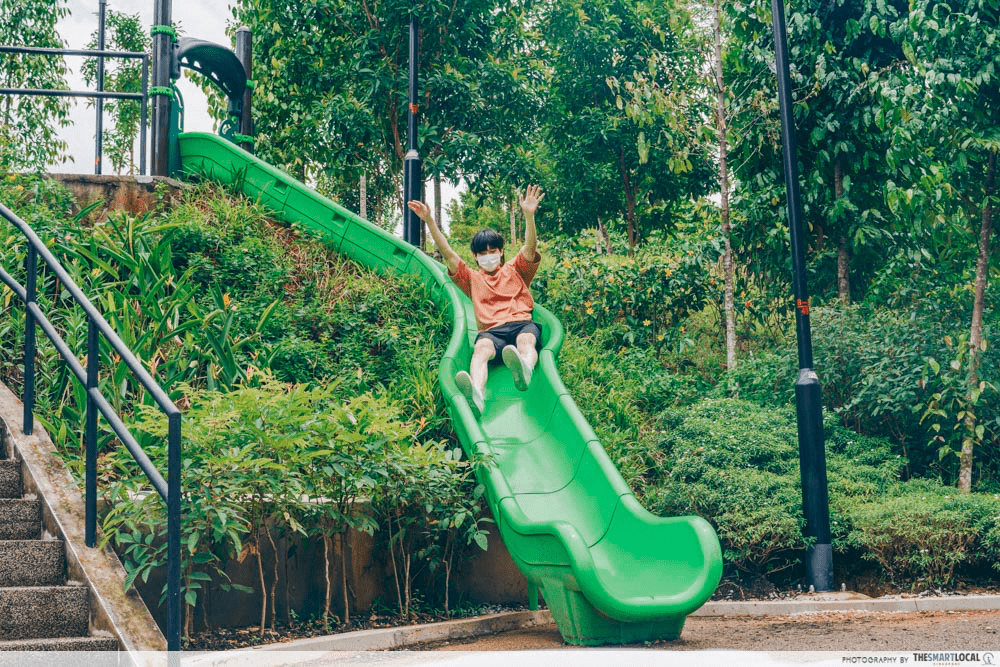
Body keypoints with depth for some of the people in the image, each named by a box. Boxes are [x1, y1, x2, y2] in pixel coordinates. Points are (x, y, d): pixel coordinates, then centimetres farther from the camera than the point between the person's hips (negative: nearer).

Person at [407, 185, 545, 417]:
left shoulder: (515, 270, 24)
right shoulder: (472, 279, 28)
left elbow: (530, 247, 6)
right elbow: (447, 253, 17)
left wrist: (529, 215, -13)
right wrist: (429, 221, 6)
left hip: (522, 324, 0)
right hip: (491, 330, 0)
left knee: (526, 339, -37)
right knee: (482, 347, -36)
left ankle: (525, 371, -75)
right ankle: (476, 394, -67)